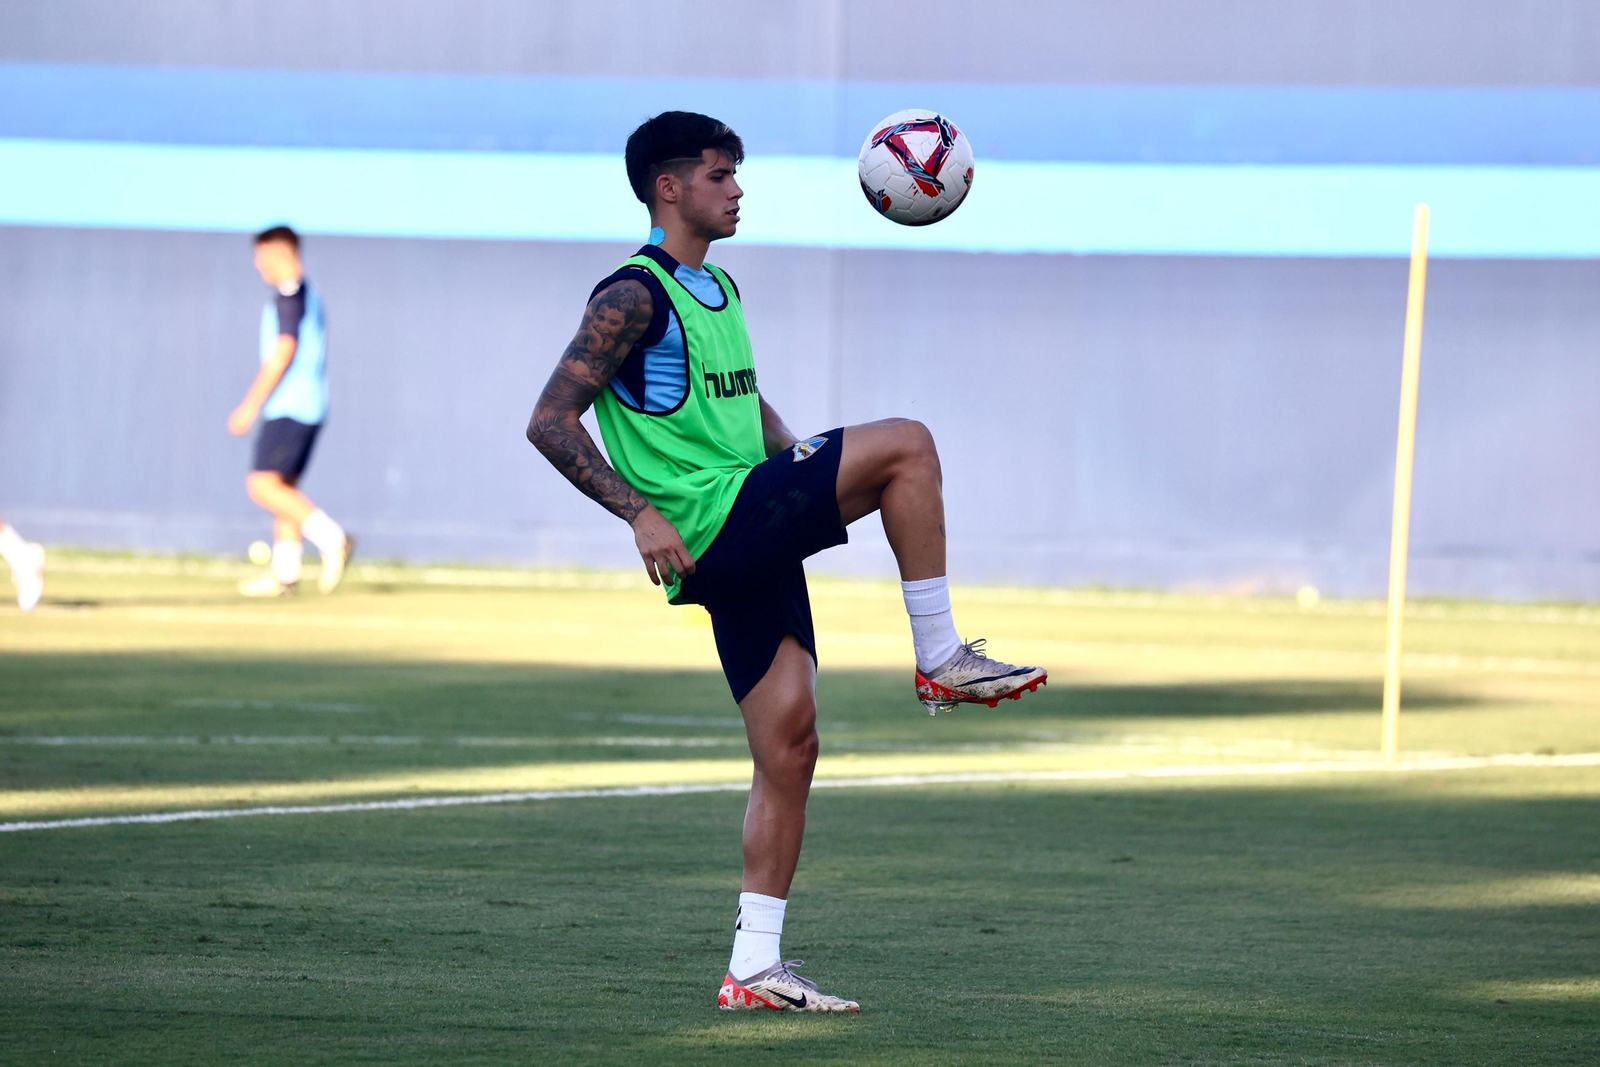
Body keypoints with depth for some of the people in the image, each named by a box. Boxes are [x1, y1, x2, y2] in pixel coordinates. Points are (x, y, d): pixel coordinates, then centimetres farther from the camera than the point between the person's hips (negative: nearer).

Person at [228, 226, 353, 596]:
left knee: (263, 485, -14)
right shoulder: (310, 296, 18)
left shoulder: (289, 296, -12)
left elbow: (283, 353, -20)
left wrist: (251, 405, -18)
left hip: (289, 409, -10)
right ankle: (284, 573, 10)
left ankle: (331, 538, -21)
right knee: (283, 488, 11)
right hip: (308, 409, 10)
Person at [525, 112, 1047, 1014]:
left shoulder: (718, 290, 20)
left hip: (754, 543, 9)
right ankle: (943, 659, -9)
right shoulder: (635, 296, -8)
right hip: (709, 526, -9)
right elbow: (551, 422, -13)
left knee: (790, 745, 3)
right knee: (904, 443, -17)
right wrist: (640, 512, -21)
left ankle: (755, 967, 6)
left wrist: (799, 455, 14)